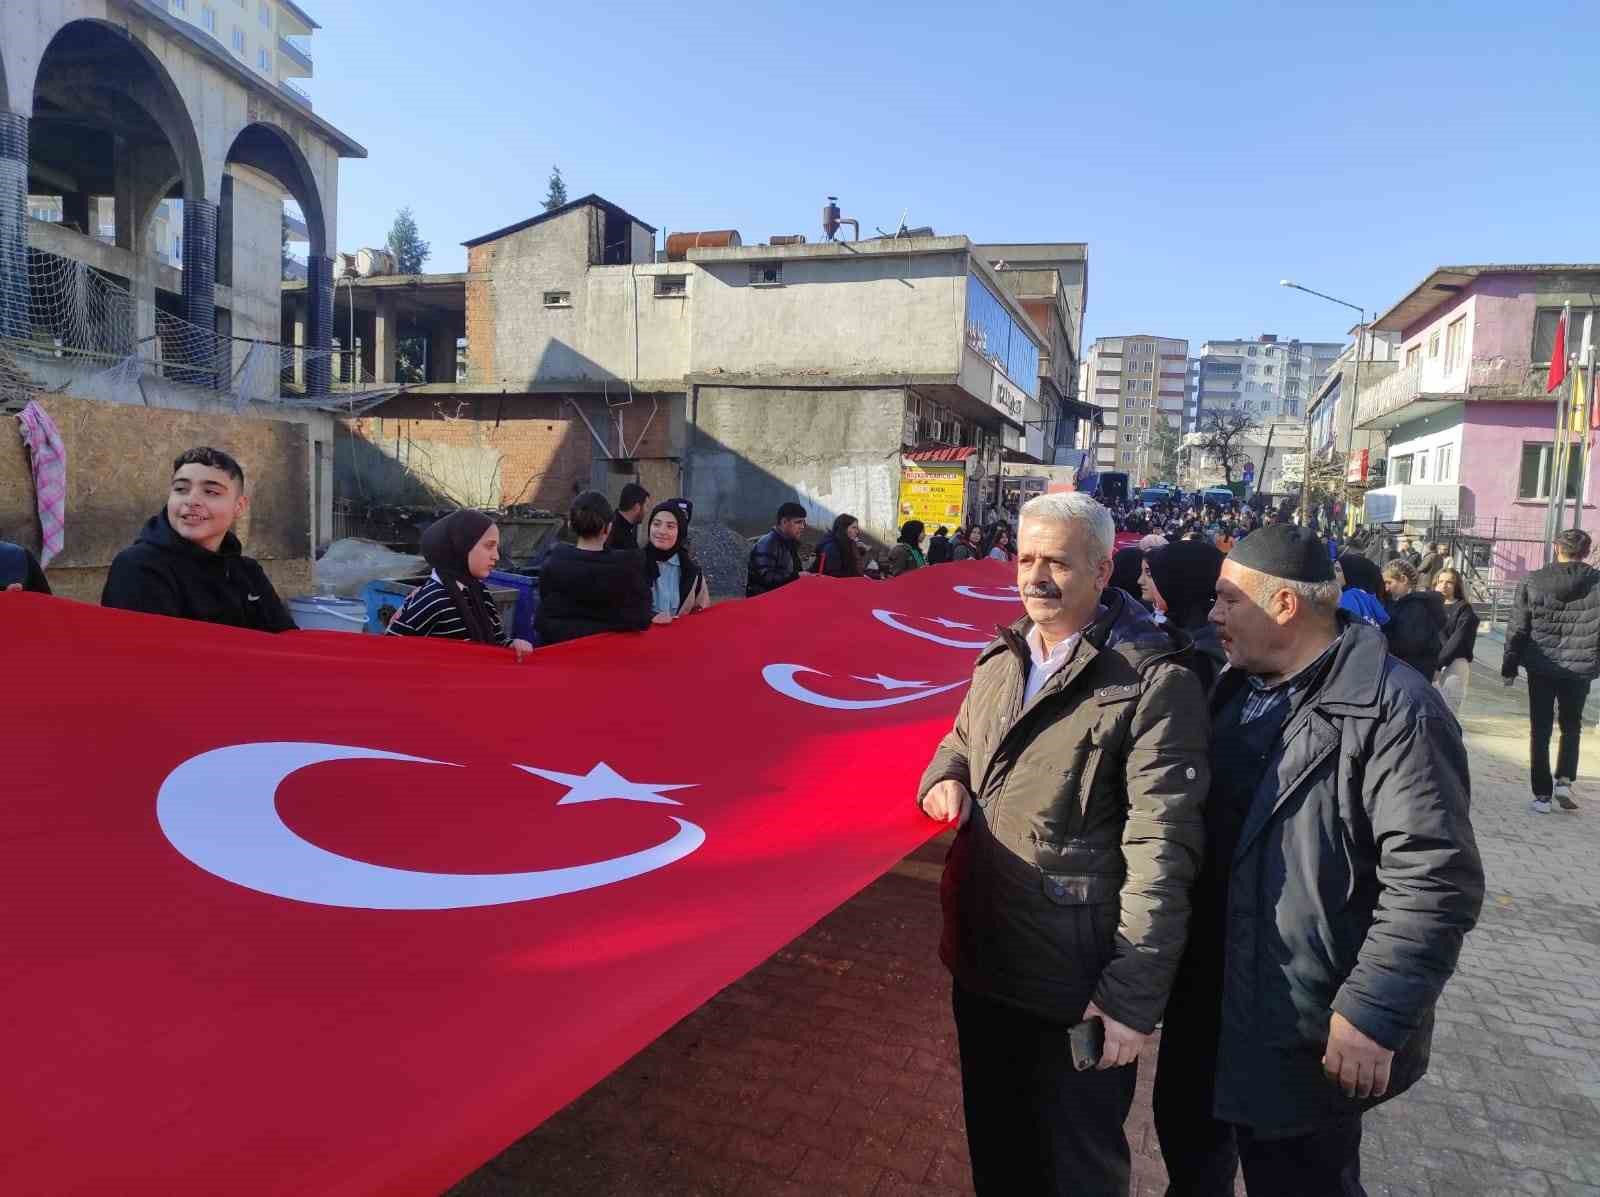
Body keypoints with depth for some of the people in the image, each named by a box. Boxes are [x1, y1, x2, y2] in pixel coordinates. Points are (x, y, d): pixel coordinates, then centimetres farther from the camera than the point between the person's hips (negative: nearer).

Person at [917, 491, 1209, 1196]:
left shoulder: (1154, 682, -16)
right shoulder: (1002, 659, 7)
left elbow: (1159, 847, -19)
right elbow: (961, 738, 24)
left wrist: (1134, 995, -19)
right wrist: (946, 776, 1)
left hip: (1076, 982, -6)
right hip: (982, 957, 7)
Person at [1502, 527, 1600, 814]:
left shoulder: (1533, 581, -6)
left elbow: (1517, 629, -3)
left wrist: (1509, 666, 4)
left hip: (1541, 667, 0)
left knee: (1540, 731, 8)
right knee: (1572, 728, 20)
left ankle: (1542, 795, 8)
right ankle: (1564, 780, 6)